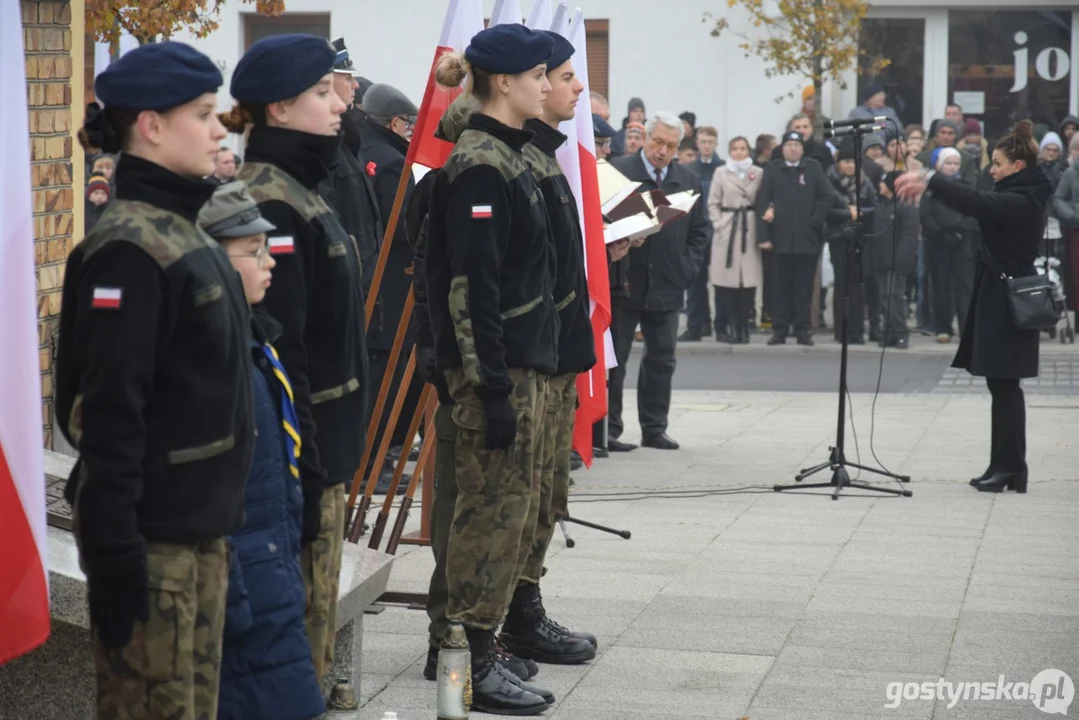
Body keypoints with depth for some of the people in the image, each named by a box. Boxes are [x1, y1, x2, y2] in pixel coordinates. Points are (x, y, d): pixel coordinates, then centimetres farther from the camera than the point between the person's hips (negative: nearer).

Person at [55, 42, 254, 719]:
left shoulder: (185, 232, 11)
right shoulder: (130, 250, -17)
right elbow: (111, 414, -21)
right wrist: (114, 556, -23)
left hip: (203, 525, 9)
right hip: (152, 534, -9)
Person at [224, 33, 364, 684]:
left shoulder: (297, 190, 13)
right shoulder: (270, 204, -18)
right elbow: (277, 350, -22)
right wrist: (302, 467, -22)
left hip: (321, 442, 10)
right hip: (298, 449, -10)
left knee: (314, 624, 16)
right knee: (296, 629, -2)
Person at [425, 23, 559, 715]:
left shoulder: (507, 157, 16)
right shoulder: (480, 167, -15)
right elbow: (471, 286, -21)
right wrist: (492, 387, -22)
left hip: (522, 361, 10)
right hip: (495, 366, -10)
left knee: (507, 508, 13)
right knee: (492, 510, -5)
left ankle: (482, 649, 21)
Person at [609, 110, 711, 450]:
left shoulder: (689, 180, 10)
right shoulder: (617, 171, -5)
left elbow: (699, 230, 15)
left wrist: (688, 268, 4)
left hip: (667, 285, 4)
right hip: (623, 282, -4)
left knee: (661, 359, 7)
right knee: (613, 357, 2)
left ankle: (654, 428, 15)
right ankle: (608, 428, 10)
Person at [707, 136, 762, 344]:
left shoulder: (758, 173, 7)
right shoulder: (721, 172, 8)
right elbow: (713, 203, 8)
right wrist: (718, 223, -3)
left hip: (749, 228, 0)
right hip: (727, 227, 0)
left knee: (748, 279, -4)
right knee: (726, 280, -4)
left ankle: (742, 327, 4)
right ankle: (723, 327, 3)